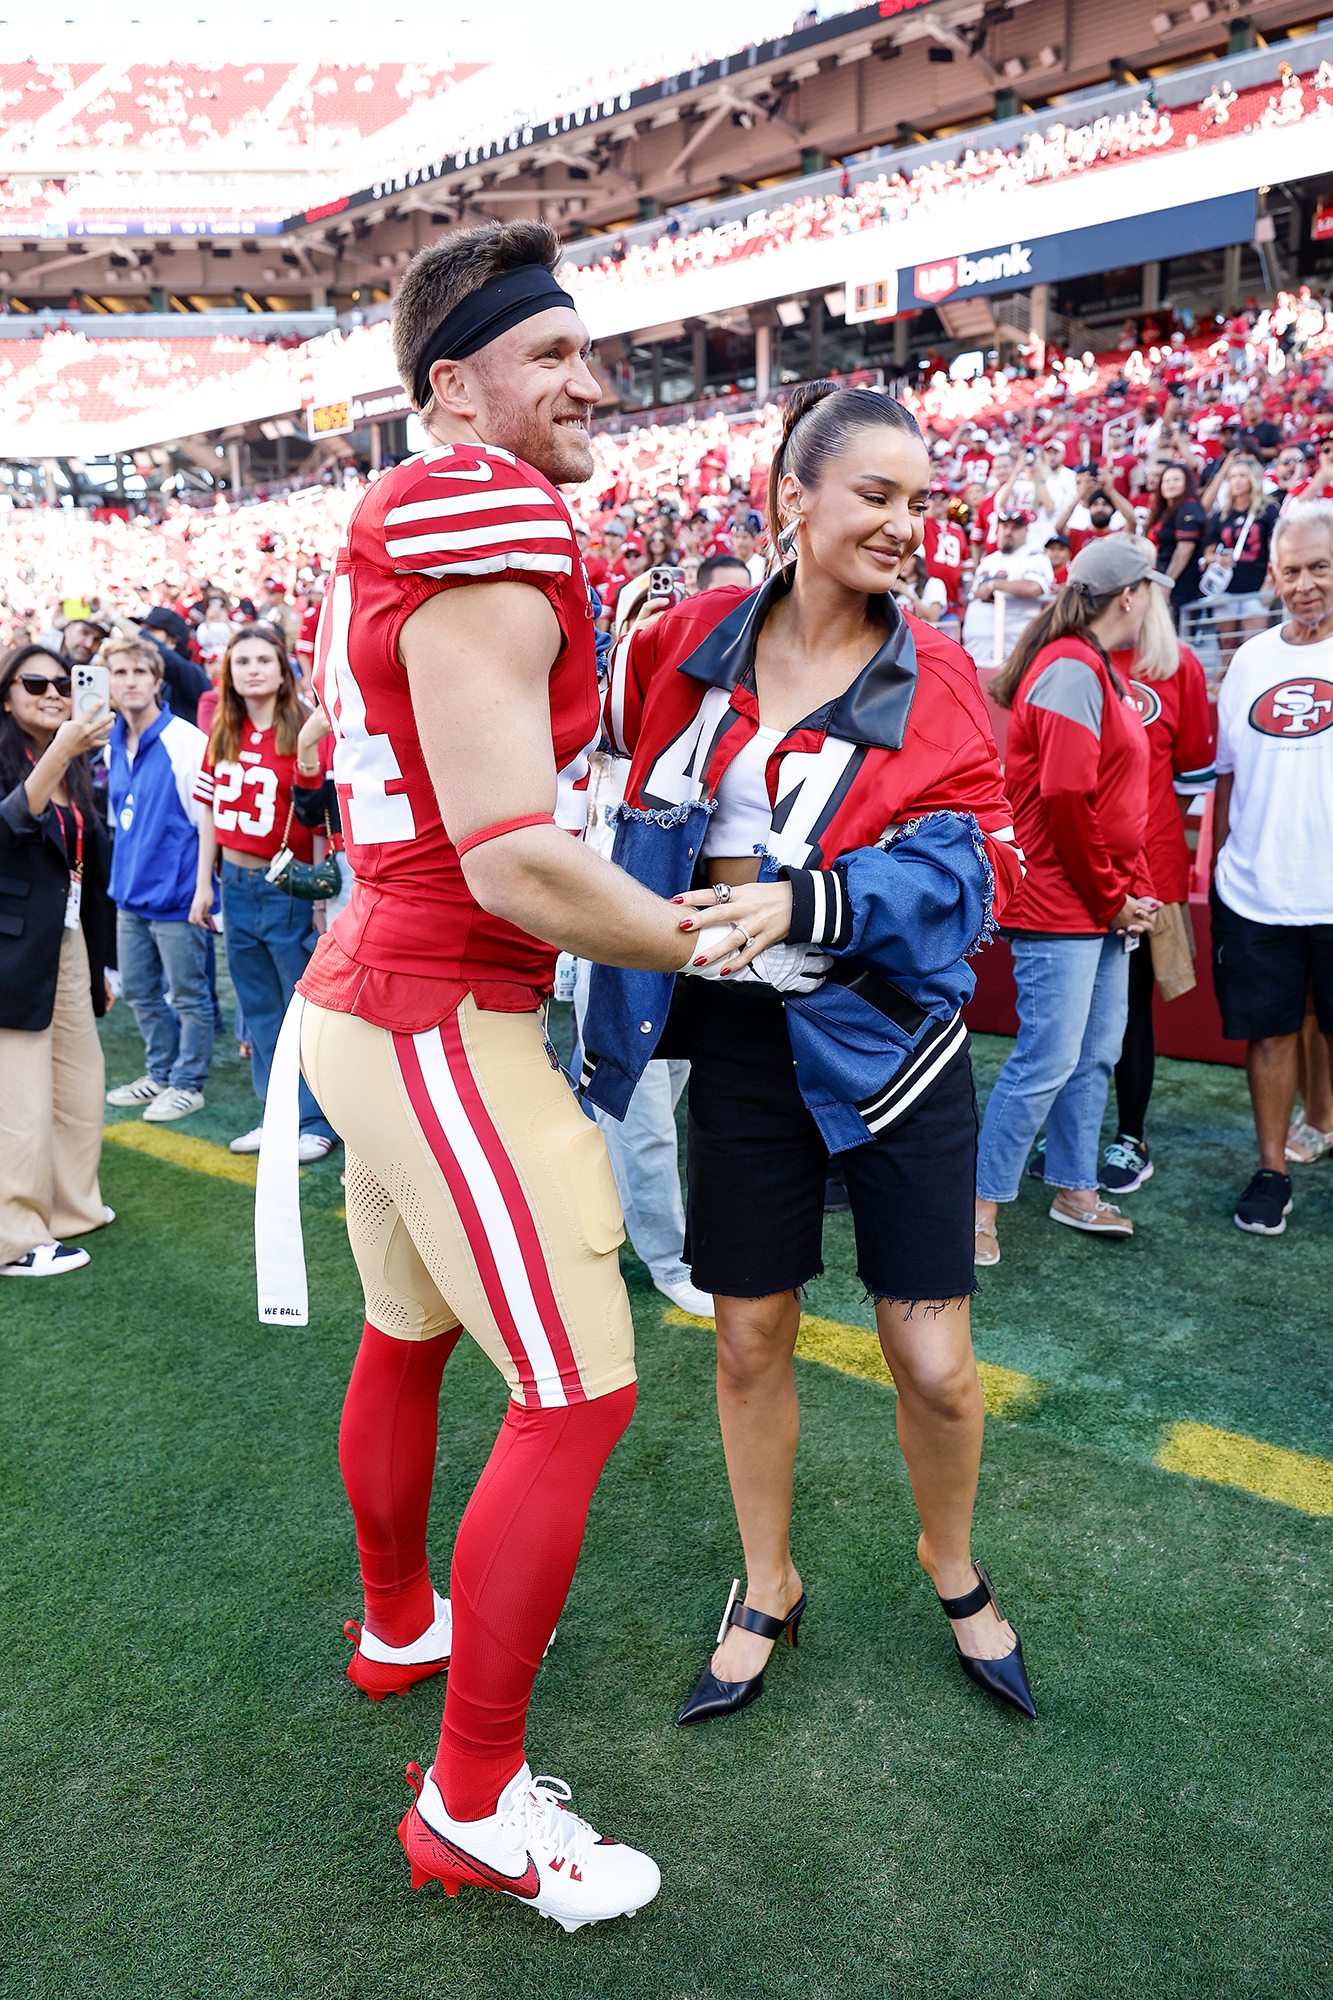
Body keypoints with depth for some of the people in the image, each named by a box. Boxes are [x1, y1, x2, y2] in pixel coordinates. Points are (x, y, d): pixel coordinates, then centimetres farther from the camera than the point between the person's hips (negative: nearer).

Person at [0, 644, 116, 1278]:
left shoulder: (74, 771, 15)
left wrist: (100, 962, 20)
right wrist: (60, 751, -40)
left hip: (68, 945, 8)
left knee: (81, 1085, 13)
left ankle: (71, 1207, 29)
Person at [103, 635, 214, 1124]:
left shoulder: (186, 740, -14)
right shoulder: (113, 745, 8)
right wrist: (122, 875, 20)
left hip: (175, 894, -8)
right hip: (131, 892, 8)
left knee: (188, 995, 4)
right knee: (139, 991, 17)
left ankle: (188, 1084, 18)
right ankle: (161, 1074, 32)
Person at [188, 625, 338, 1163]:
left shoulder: (304, 734, -11)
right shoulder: (222, 734, 7)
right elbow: (210, 811, 12)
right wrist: (203, 886, 10)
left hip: (289, 888, -6)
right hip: (236, 883, 6)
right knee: (259, 1009, 13)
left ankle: (319, 1119, 15)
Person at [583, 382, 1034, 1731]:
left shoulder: (934, 680, -5)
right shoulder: (691, 645, 0)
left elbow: (966, 870, -16)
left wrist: (809, 901, -30)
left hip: (886, 1040, -1)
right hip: (737, 1040, 2)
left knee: (933, 1361, 3)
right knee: (749, 1334, 11)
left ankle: (953, 1571, 36)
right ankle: (767, 1590, 36)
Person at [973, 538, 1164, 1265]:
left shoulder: (1098, 670, 18)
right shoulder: (1072, 668, -14)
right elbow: (1065, 796, -21)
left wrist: (1132, 889, 9)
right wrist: (1110, 897, -13)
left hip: (1103, 905, 10)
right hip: (1060, 904, -10)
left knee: (1095, 1055, 15)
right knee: (1048, 1060, -7)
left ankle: (1074, 1190, 28)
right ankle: (981, 1205, 5)